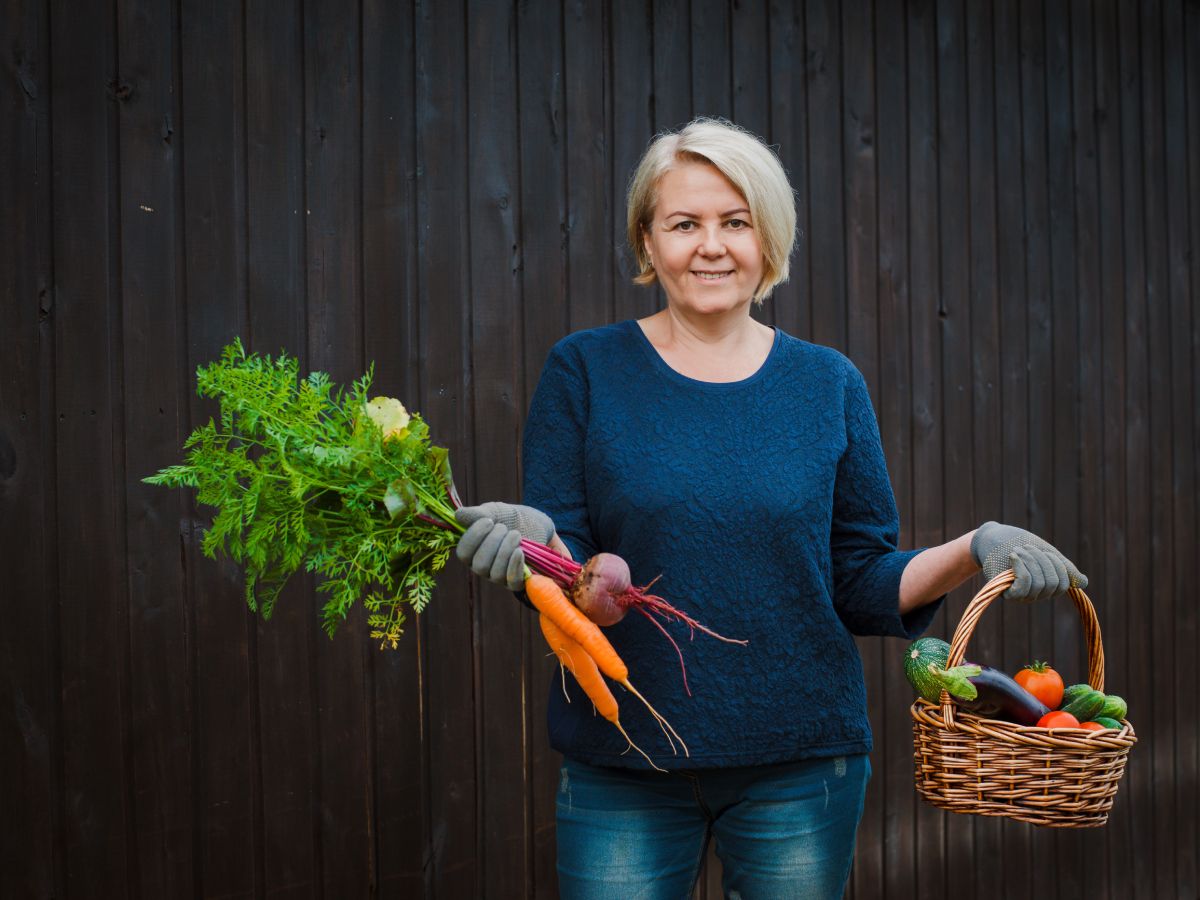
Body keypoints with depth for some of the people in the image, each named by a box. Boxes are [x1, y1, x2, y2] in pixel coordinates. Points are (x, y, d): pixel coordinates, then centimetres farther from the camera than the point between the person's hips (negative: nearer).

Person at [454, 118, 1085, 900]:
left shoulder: (829, 385, 5)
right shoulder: (585, 371, 0)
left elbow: (863, 585, 6)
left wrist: (974, 552, -10)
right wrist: (531, 544, -24)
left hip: (800, 764, 2)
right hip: (622, 768, -1)